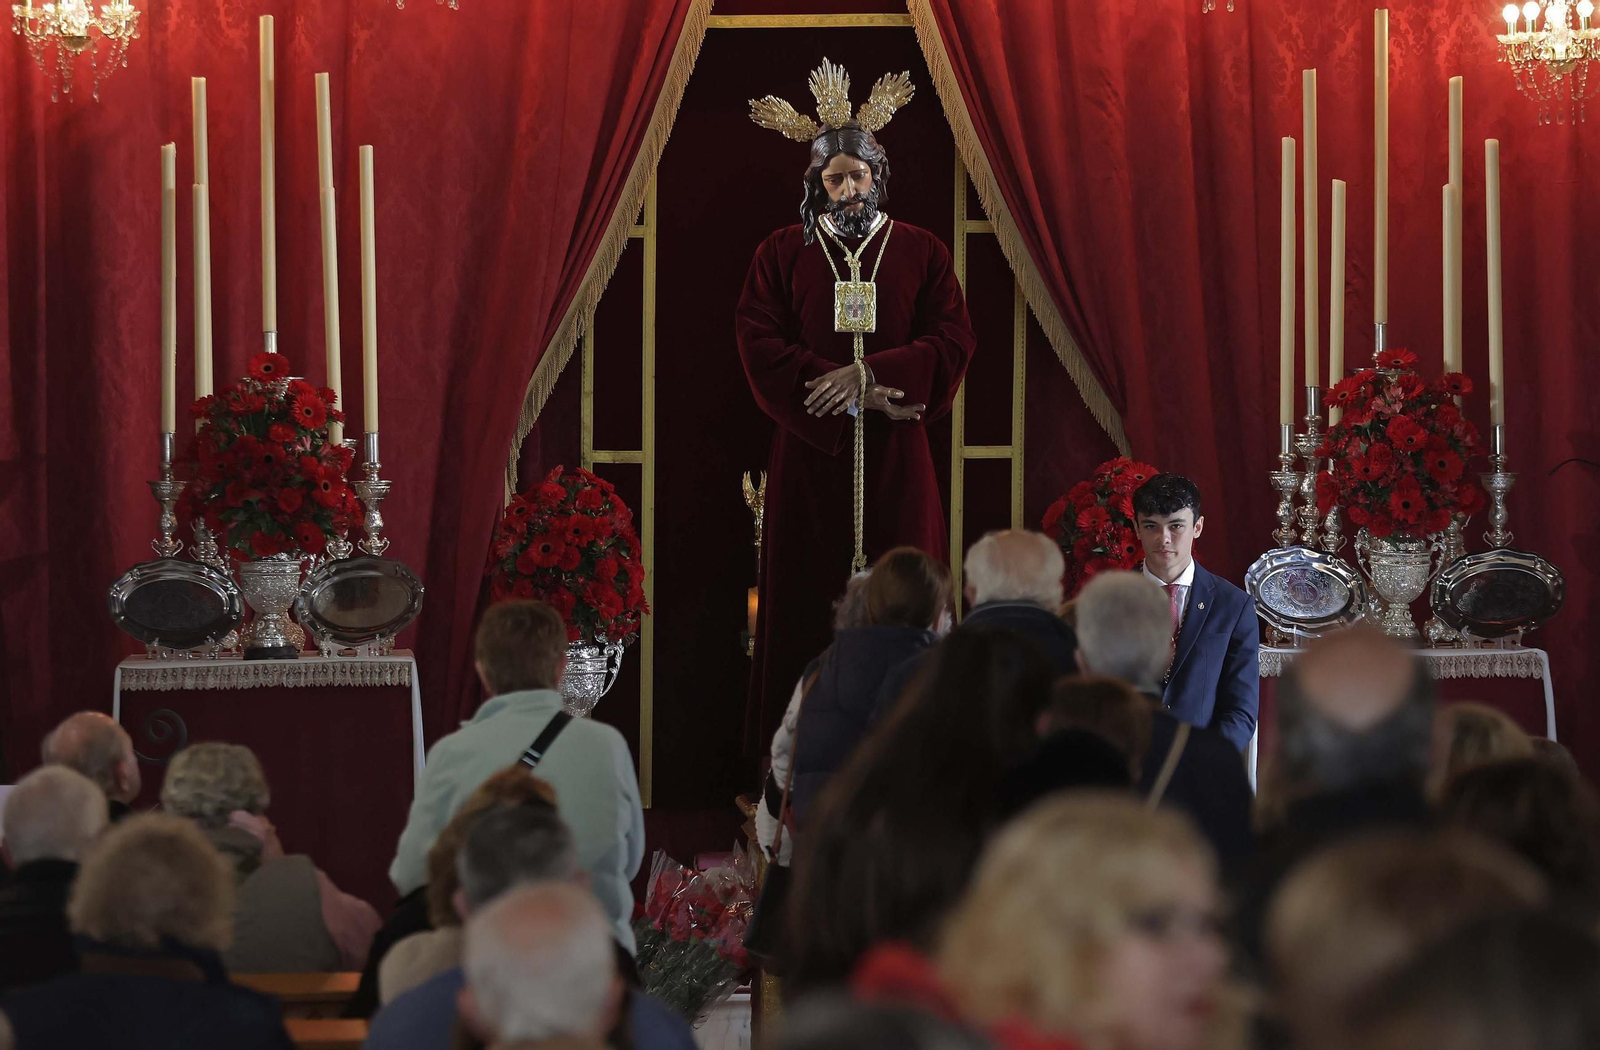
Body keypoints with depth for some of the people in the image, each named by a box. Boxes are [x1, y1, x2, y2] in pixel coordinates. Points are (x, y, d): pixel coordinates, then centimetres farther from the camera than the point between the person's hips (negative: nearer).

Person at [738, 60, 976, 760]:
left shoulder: (921, 252, 8)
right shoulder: (782, 254, 6)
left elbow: (952, 342, 0)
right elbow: (761, 346, -4)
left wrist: (870, 372, -15)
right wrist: (850, 399, -12)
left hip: (895, 462, 1)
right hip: (810, 451, -1)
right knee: (808, 596, -3)